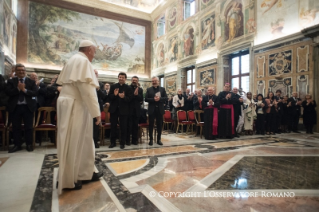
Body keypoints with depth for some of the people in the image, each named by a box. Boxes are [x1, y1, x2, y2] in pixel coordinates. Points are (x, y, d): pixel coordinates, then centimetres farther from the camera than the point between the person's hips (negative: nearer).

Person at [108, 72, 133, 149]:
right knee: (113, 126, 8)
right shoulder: (113, 86, 7)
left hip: (123, 110, -2)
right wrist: (114, 94, -17)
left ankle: (122, 143, 15)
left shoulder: (128, 88, 1)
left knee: (123, 127, 3)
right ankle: (113, 142, 21)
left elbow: (129, 99, -6)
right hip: (114, 109, 2)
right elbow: (109, 97, 2)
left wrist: (123, 97, -25)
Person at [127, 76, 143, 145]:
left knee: (135, 125, 9)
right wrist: (134, 94, -21)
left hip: (137, 110, 3)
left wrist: (137, 94, -14)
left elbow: (141, 99, 1)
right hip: (129, 109, -3)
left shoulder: (140, 89, 11)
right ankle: (127, 140, 11)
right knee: (129, 125, 1)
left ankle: (135, 140, 18)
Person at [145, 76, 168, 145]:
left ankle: (159, 139, 17)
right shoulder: (149, 89, 5)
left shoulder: (162, 89, 8)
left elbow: (166, 98, 0)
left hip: (160, 110, 1)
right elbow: (146, 99, -4)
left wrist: (160, 98, -17)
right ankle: (151, 139, 15)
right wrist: (153, 99, -18)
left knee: (159, 125, 7)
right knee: (151, 125, 4)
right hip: (152, 110, -1)